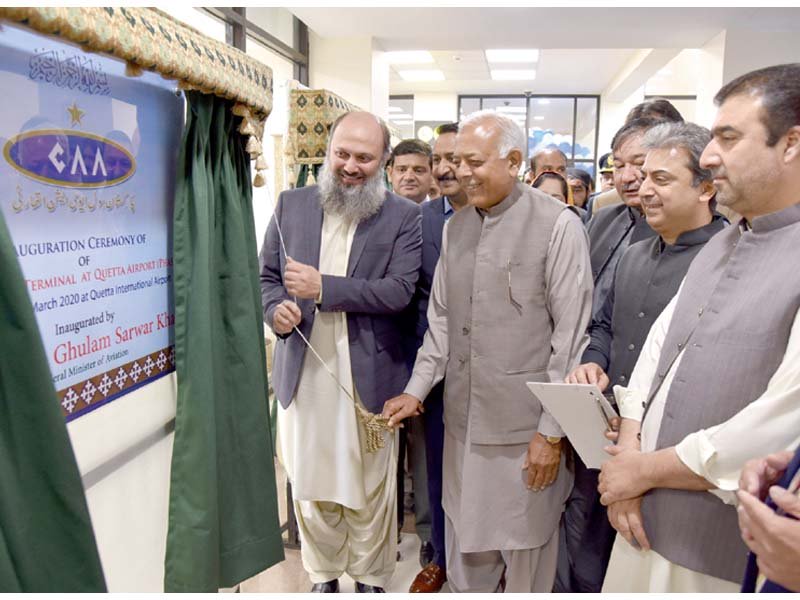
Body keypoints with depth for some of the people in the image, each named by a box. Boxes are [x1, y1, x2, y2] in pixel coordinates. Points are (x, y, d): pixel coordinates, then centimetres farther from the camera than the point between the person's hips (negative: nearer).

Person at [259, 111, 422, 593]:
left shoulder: (403, 216, -4)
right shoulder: (292, 205, 6)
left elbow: (399, 290, -14)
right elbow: (267, 275, 10)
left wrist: (323, 287, -20)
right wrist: (275, 309, -12)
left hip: (369, 377, -2)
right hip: (303, 373, 3)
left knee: (370, 488, 12)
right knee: (310, 482, 15)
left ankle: (370, 577, 36)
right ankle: (323, 574, 39)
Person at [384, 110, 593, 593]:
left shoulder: (558, 225, -11)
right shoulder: (456, 226, 8)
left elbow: (571, 335, -11)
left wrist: (552, 430, -10)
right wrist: (417, 390, 7)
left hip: (526, 421, -5)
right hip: (464, 415, 5)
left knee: (526, 543, 12)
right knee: (464, 534, 19)